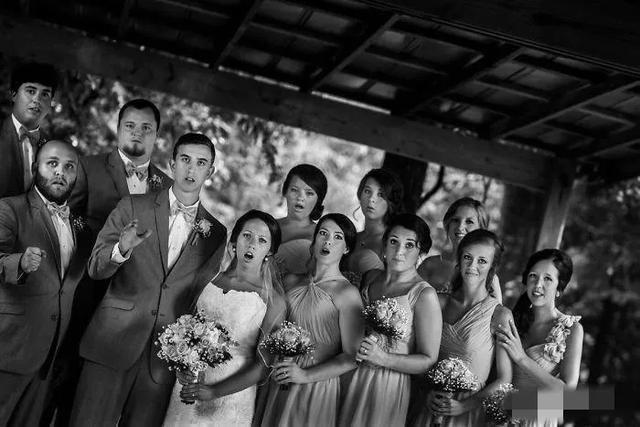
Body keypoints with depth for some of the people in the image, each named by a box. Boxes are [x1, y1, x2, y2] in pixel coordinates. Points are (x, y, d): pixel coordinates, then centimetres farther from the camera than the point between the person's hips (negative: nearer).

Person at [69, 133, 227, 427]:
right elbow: (95, 269, -2)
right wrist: (122, 249, -23)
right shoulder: (133, 207, 3)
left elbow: (203, 299, 13)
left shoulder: (217, 233, 8)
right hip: (113, 344, -1)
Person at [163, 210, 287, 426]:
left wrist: (214, 392, -15)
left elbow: (264, 364, -11)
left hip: (232, 396, -3)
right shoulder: (212, 277, 2)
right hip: (188, 385, 4)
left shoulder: (273, 298, -10)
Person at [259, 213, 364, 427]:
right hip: (278, 384, 5)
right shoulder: (291, 281, 7)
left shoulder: (347, 293, -9)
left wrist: (306, 375, -14)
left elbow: (351, 357, -11)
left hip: (318, 388, -4)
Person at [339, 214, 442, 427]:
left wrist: (383, 358, -24)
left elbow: (428, 360, -14)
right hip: (352, 380, 5)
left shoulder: (424, 295, -13)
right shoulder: (371, 277, 4)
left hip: (390, 385, -5)